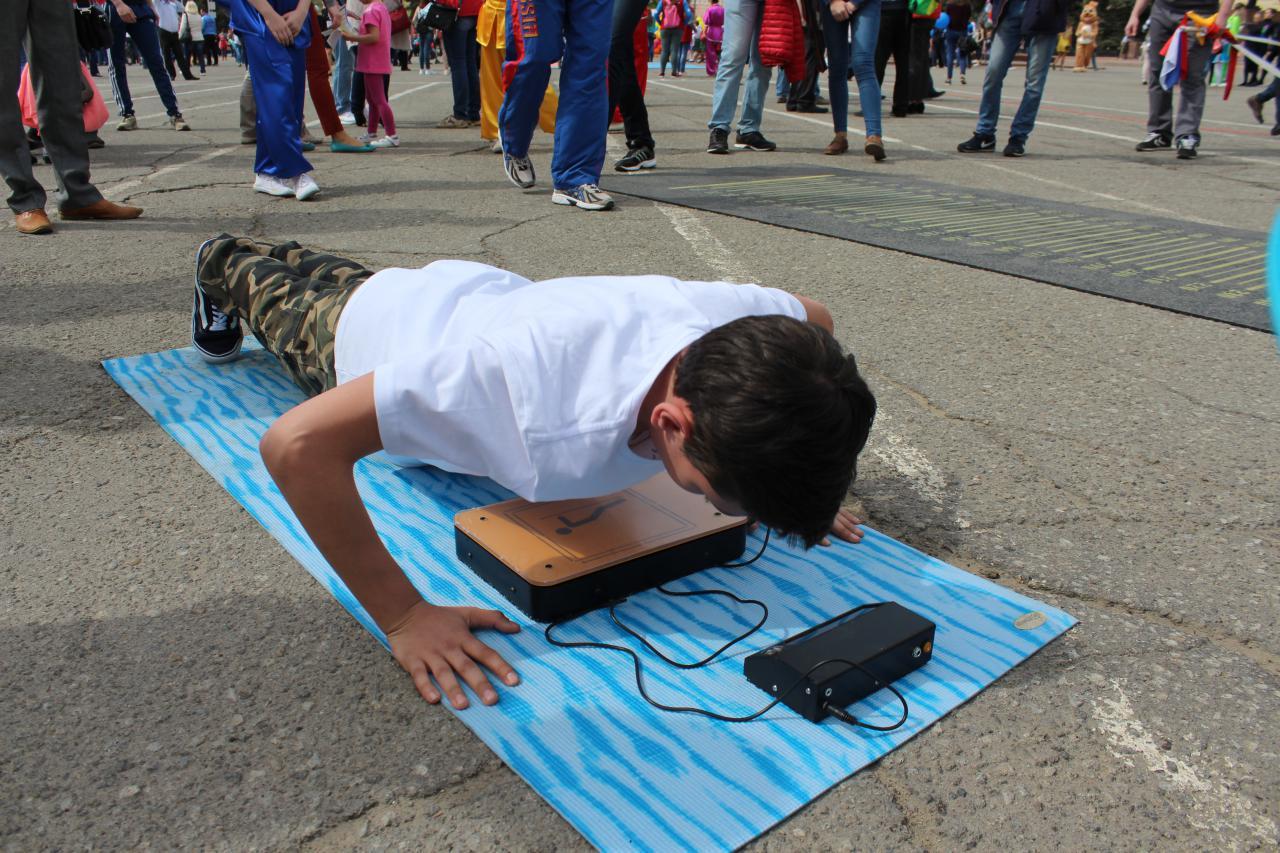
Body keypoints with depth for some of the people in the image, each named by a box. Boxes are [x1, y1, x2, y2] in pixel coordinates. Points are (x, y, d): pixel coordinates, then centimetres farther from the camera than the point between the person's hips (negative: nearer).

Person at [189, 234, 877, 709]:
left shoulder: (744, 321, -39)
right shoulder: (530, 380, -55)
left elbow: (817, 319, -13)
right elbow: (298, 444, -50)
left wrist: (801, 480, -16)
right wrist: (403, 617, -47)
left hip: (485, 292, 5)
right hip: (373, 329, -4)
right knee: (290, 311, 33)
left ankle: (286, 259, 68)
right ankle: (227, 268, 63)